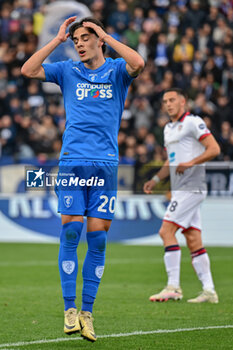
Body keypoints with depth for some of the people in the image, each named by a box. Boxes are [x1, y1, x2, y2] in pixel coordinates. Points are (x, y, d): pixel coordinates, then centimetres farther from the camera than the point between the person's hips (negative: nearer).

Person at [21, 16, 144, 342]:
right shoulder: (68, 71, 12)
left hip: (106, 165, 0)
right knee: (71, 231, -8)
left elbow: (137, 64, -15)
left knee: (97, 238, -1)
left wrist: (105, 35, -7)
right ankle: (70, 308, -1)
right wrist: (58, 39, 2)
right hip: (72, 162, 1)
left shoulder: (116, 70, 7)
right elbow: (28, 70, 2)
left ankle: (87, 311, 6)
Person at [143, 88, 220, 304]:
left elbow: (214, 149, -12)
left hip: (191, 187, -9)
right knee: (193, 240, 4)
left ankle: (173, 287, -14)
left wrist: (191, 163, -20)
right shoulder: (168, 128, 21)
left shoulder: (193, 122, -7)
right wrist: (156, 179, 16)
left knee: (166, 231, -14)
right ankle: (209, 290, 3)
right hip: (179, 189, 9)